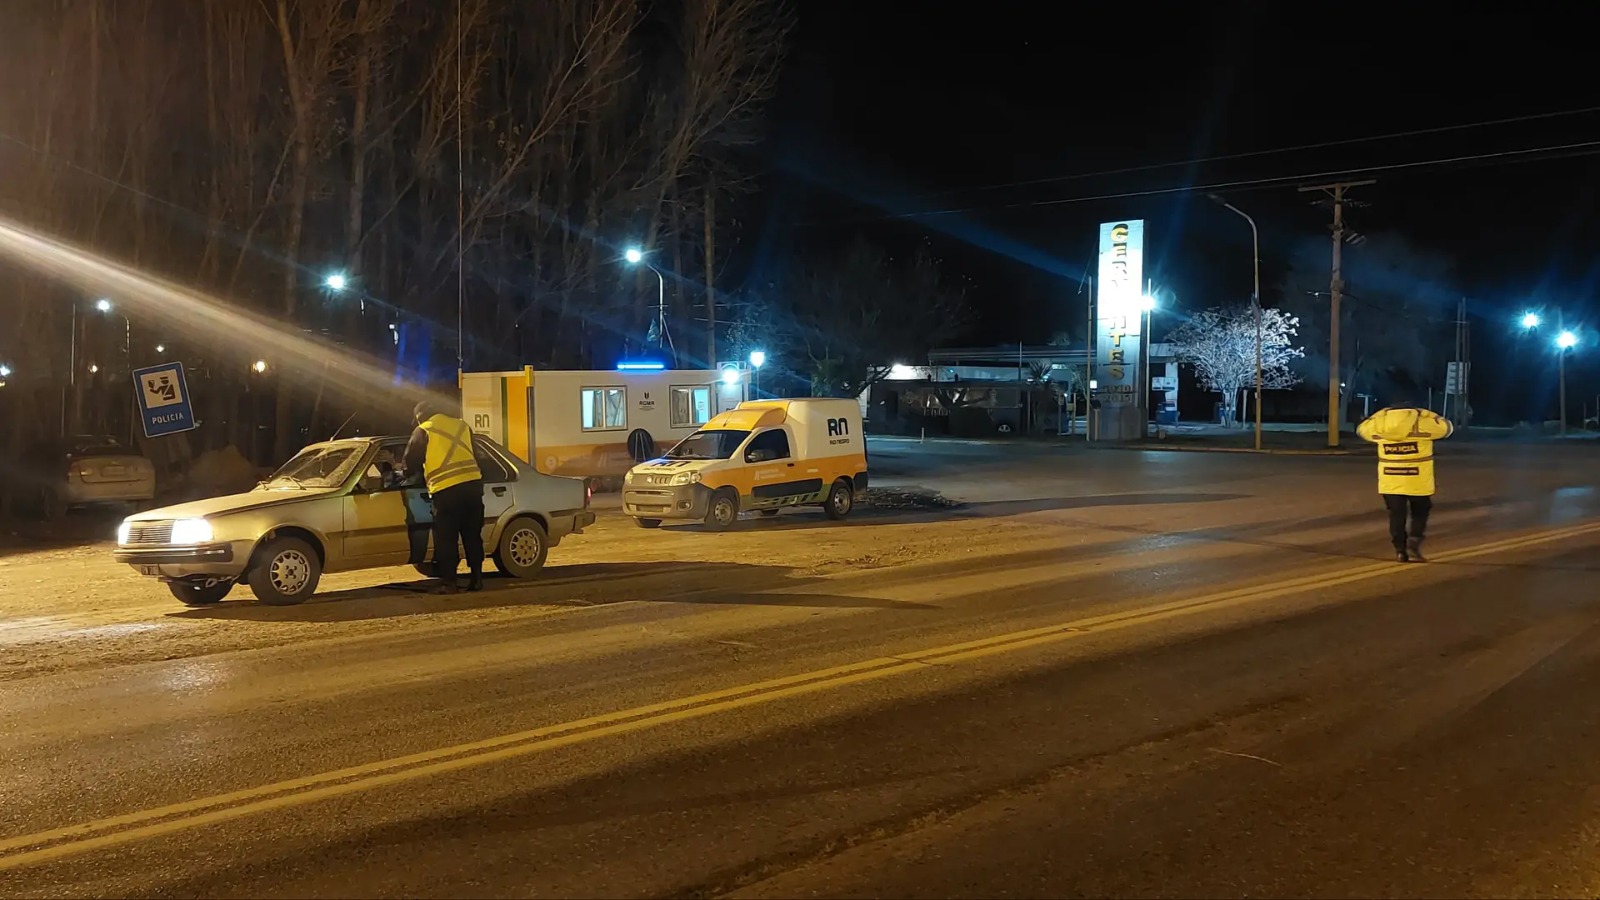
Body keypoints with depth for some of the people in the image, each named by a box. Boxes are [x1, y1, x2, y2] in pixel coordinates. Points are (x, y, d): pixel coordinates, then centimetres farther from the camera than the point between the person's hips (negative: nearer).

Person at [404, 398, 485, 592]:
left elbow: (411, 462, 9)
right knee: (472, 535, 13)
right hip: (472, 484, 4)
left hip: (446, 490, -4)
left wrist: (422, 471, 29)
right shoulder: (462, 426, 19)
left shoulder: (423, 431, 5)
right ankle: (477, 578, 13)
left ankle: (449, 582, 3)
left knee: (446, 539, 4)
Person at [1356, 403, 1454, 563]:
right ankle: (1414, 544, 1)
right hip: (1418, 480, -2)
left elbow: (1362, 429, 18)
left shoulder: (1379, 422, -3)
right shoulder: (1423, 422, -10)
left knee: (1396, 515, 11)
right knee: (1420, 513, 15)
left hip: (1389, 481, 2)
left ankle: (1400, 550, 10)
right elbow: (1446, 426, 10)